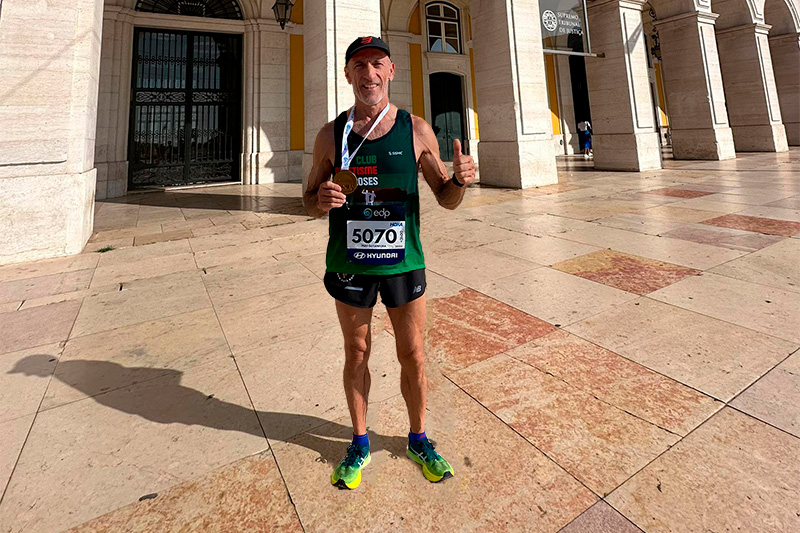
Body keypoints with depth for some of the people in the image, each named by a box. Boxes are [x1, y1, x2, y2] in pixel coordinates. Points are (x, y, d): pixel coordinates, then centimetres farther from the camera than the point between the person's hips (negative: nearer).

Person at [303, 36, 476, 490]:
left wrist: (460, 180, -20)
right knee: (356, 354, 14)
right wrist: (321, 200, -16)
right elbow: (310, 202, 8)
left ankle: (418, 439, 36)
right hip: (349, 262, 1)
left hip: (403, 261, 0)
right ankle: (360, 443, 37)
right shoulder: (331, 135, 2)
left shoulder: (417, 130, 0)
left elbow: (446, 199, 3)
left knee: (413, 355, 10)